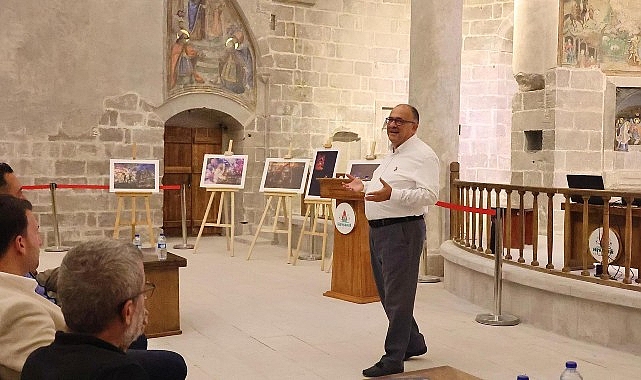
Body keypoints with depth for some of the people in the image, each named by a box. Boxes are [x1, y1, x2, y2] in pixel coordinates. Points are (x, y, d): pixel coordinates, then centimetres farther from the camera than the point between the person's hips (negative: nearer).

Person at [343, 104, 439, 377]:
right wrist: (364, 187, 20)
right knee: (386, 292, 17)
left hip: (402, 230, -10)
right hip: (378, 229, 10)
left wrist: (391, 194, -30)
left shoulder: (422, 155, -10)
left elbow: (429, 195, -21)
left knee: (397, 295, -5)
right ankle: (413, 343, 33)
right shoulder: (391, 156, 20)